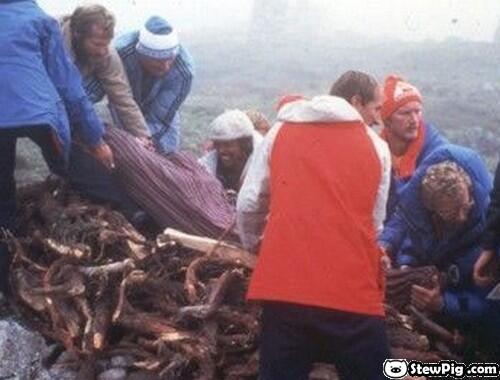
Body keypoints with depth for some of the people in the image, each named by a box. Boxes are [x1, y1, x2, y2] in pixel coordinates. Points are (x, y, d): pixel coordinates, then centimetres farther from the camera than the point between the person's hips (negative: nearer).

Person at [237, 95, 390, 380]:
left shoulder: (280, 132, 13)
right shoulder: (375, 146, 13)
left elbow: (249, 204, 11)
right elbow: (375, 223, 17)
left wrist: (254, 244, 30)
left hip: (284, 284, 0)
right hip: (354, 288, 0)